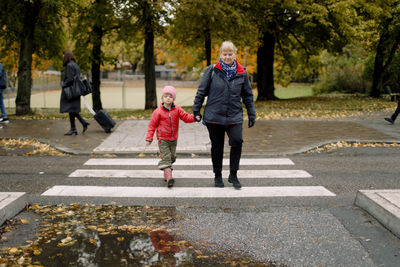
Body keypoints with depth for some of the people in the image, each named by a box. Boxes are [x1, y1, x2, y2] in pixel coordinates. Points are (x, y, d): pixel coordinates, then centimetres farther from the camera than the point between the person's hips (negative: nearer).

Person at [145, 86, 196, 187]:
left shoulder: (177, 109, 1)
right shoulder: (158, 111, -8)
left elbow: (186, 117, -5)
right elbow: (152, 125, -3)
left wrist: (194, 117, -26)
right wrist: (149, 138, -6)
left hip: (173, 139, 4)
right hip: (163, 140, -4)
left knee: (172, 157, 15)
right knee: (166, 158, -12)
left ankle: (166, 174, 35)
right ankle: (169, 177, -19)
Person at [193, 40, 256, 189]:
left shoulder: (241, 74, 6)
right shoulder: (212, 71, 0)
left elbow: (248, 96, 13)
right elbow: (201, 92, 5)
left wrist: (252, 115, 12)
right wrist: (196, 111, 4)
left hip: (235, 116, 1)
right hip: (214, 115, -1)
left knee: (237, 141, -18)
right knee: (217, 147, 7)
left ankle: (233, 174, -1)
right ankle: (218, 176, 26)